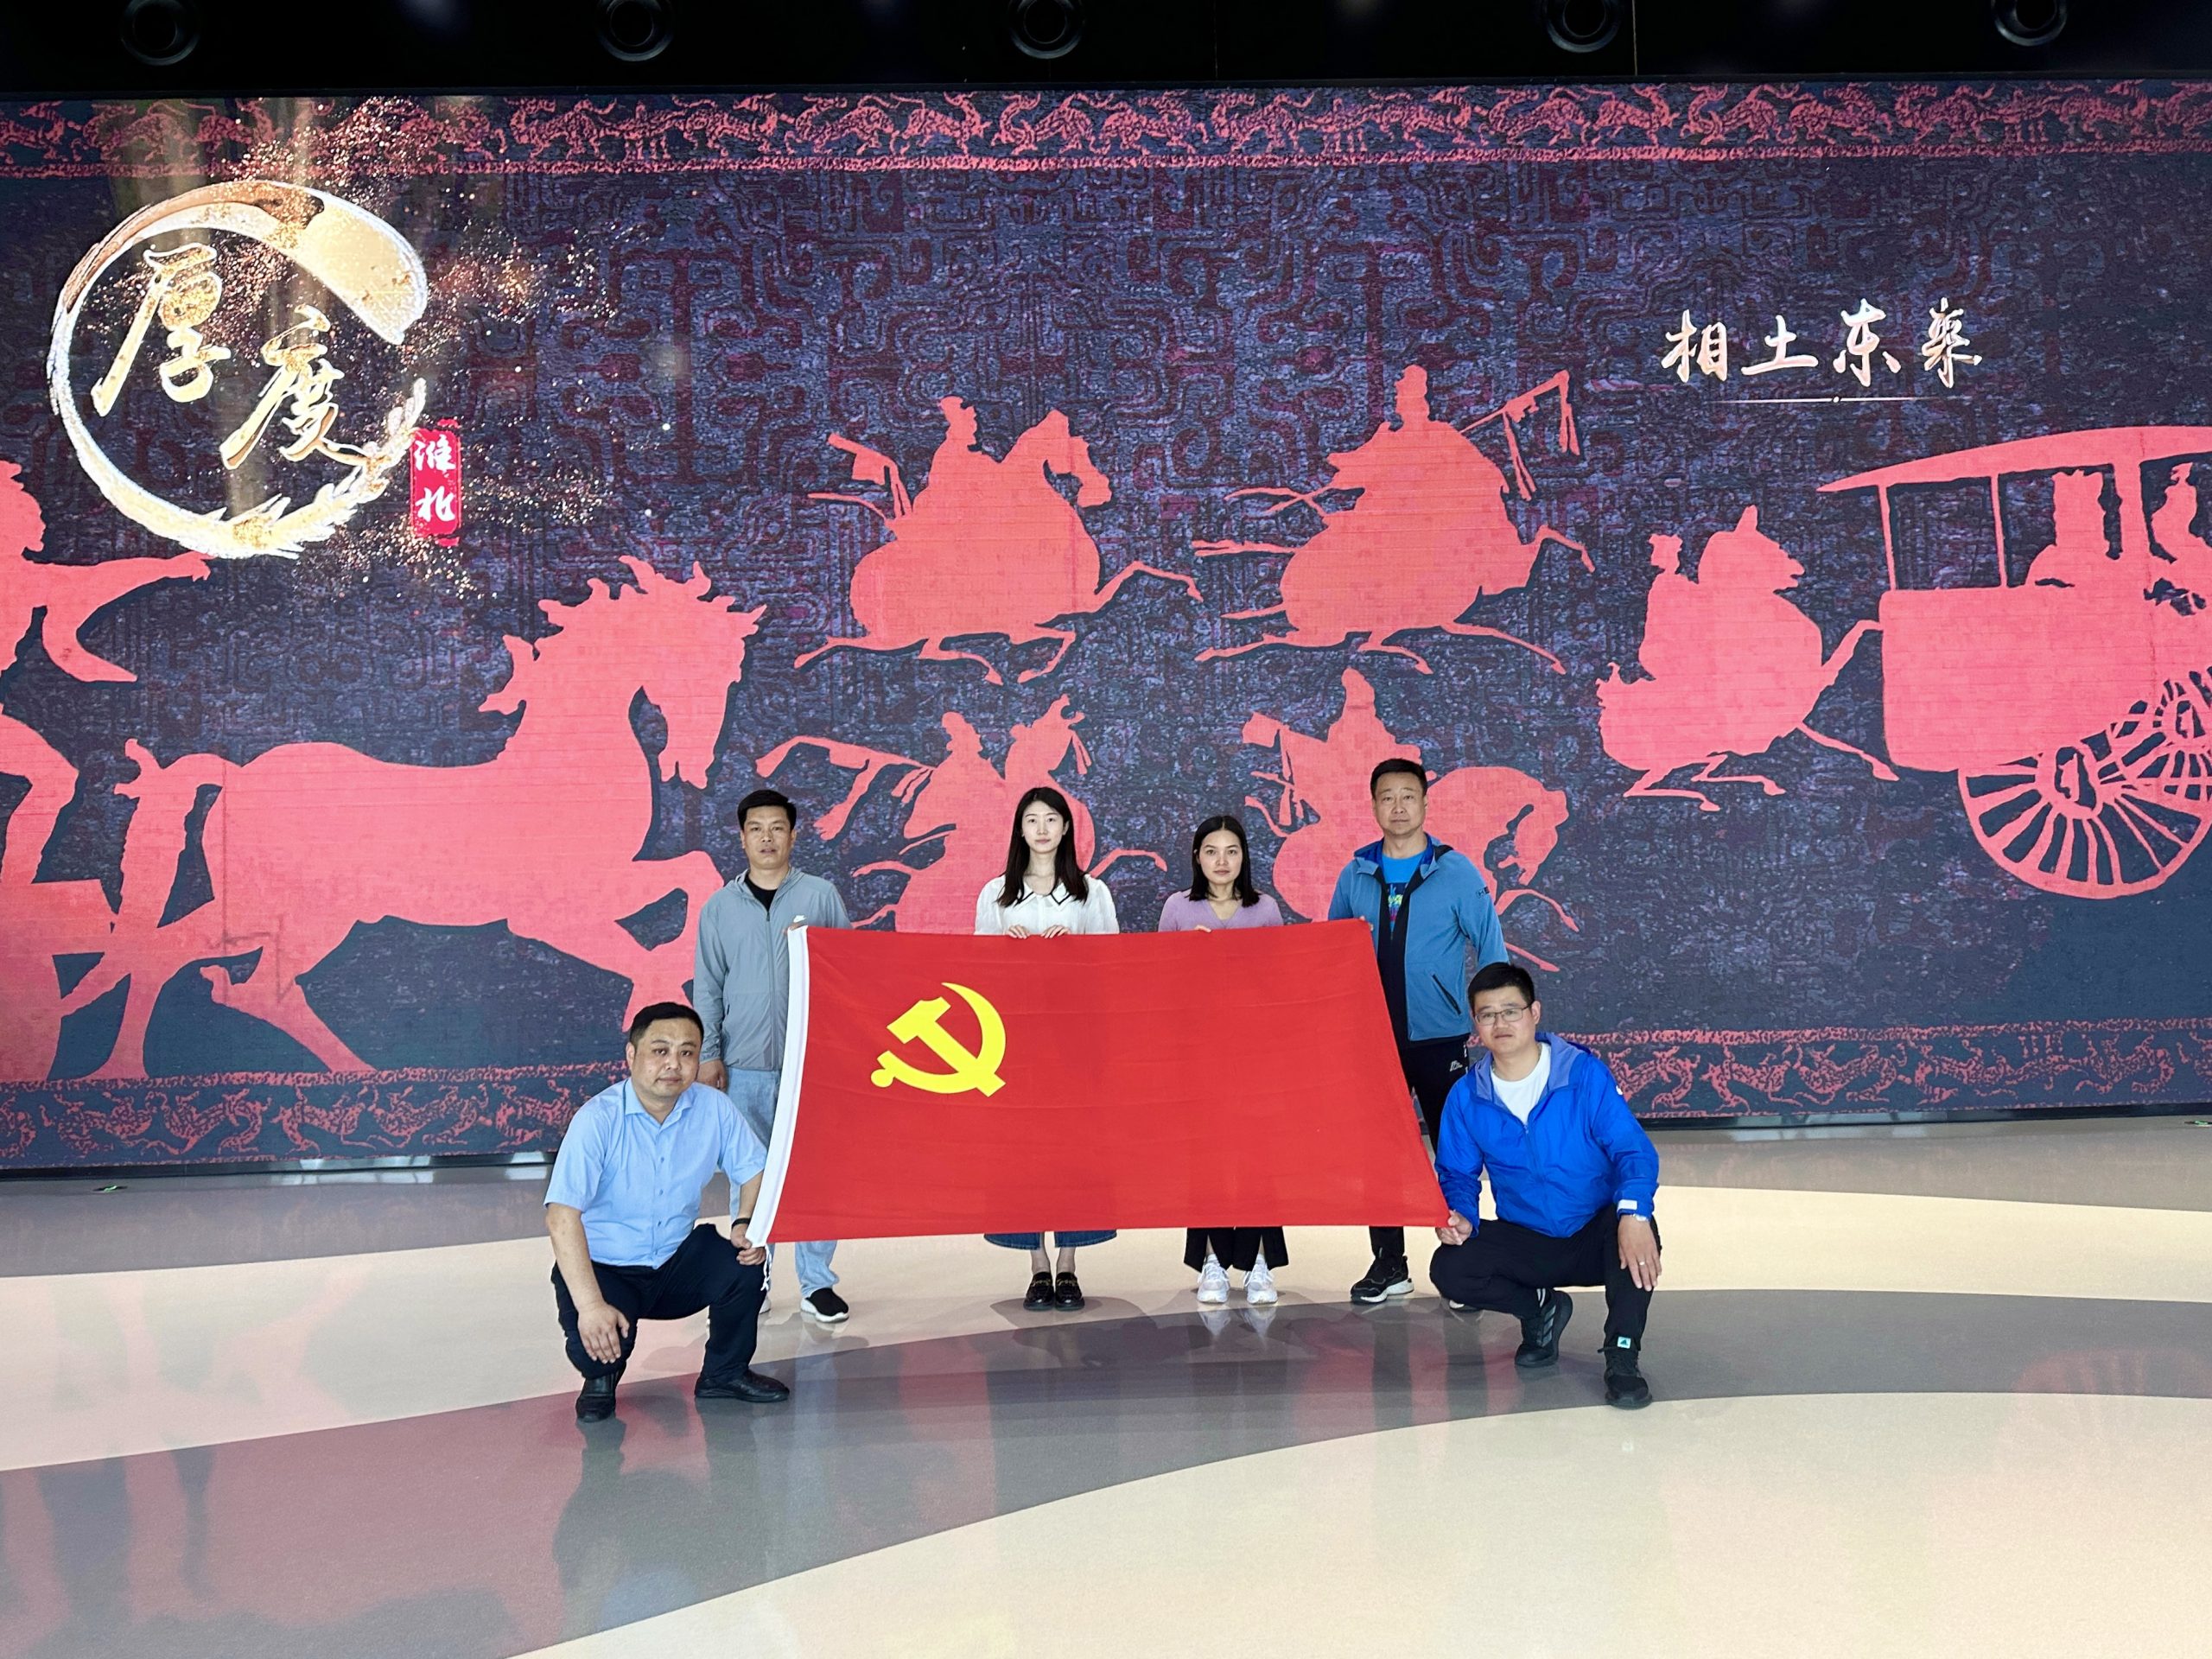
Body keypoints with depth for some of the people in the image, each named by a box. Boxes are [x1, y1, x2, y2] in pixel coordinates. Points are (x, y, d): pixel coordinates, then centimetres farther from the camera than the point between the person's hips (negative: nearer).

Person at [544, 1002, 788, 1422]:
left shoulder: (713, 1108, -9)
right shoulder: (598, 1120, -22)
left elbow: (754, 1170, 5)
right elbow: (561, 1216, -29)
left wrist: (745, 1224, -17)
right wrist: (590, 1305, -37)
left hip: (679, 1260, 4)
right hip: (604, 1267, -4)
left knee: (745, 1259, -21)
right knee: (596, 1340, -30)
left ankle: (725, 1373, 7)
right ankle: (601, 1379, 11)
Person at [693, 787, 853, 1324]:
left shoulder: (821, 896, 4)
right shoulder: (719, 907, 8)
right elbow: (707, 986, 9)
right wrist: (708, 1054, 2)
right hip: (744, 1065, 1)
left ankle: (816, 1284, 8)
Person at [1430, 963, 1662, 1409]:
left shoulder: (1584, 1074, -11)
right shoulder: (1466, 1096, -3)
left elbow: (1632, 1149, -19)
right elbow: (1457, 1174, 5)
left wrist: (1632, 1213, -39)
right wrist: (1460, 1216, -19)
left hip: (1596, 1238, -3)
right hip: (1525, 1245, 3)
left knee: (1638, 1229, -36)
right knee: (1448, 1269, -22)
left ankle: (1622, 1358, -19)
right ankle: (1540, 1309, 8)